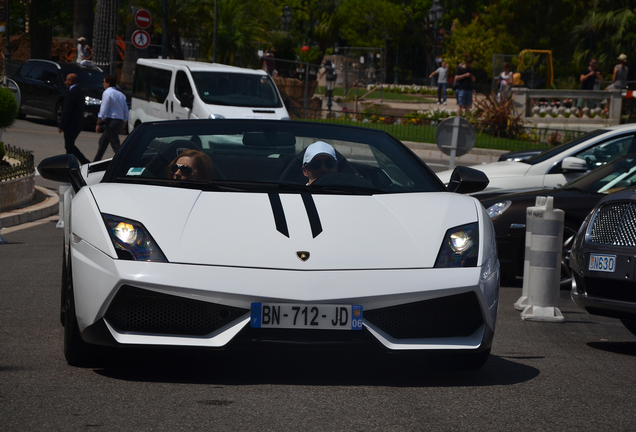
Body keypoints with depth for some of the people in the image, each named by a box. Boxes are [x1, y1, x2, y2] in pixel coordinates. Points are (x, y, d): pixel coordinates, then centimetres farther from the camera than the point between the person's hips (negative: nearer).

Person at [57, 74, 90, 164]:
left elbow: (67, 111, -20)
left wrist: (61, 126, -16)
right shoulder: (79, 91, 12)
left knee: (69, 147, -1)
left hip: (71, 125, -9)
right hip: (78, 124, 9)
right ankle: (84, 161, 12)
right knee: (70, 146, 17)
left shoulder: (72, 93, -18)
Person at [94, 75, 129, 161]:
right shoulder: (121, 94, 17)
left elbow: (103, 110, -14)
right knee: (103, 141, 19)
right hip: (120, 121, 9)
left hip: (111, 121, -9)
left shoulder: (107, 93, -8)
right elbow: (126, 111, 16)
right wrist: (124, 123, 23)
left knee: (115, 145, -10)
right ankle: (96, 162, 26)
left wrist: (98, 123, -11)